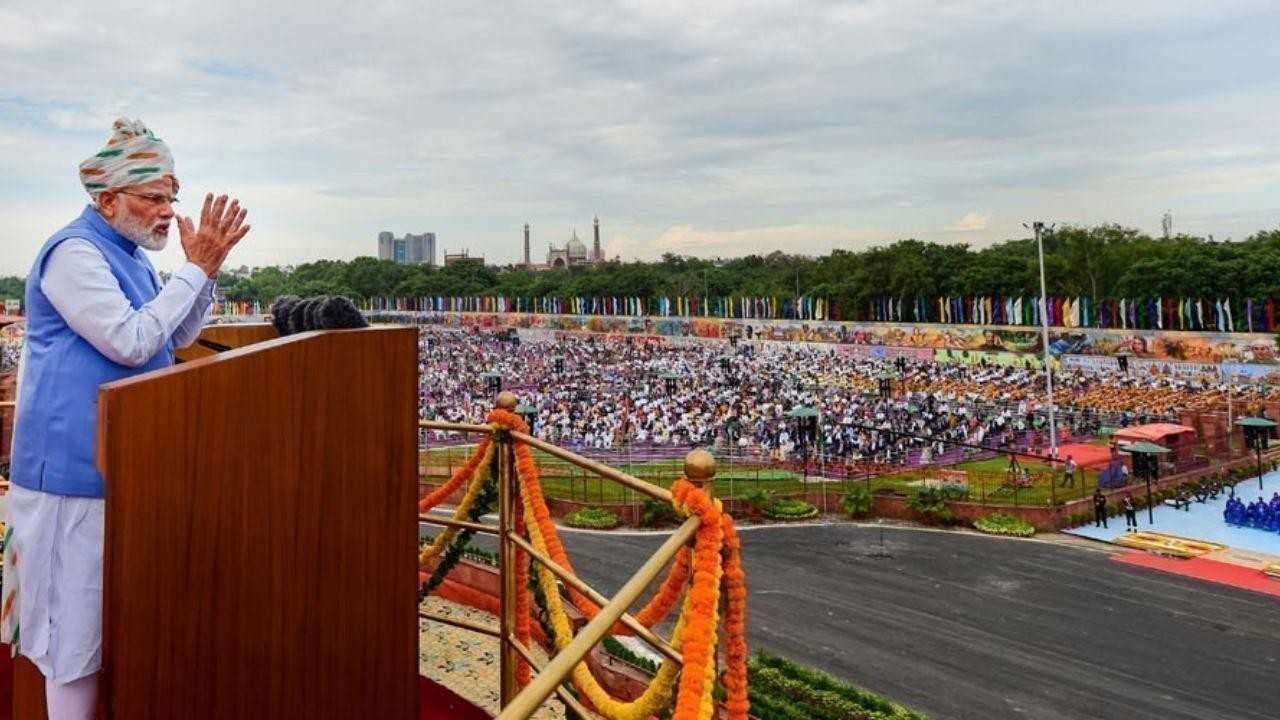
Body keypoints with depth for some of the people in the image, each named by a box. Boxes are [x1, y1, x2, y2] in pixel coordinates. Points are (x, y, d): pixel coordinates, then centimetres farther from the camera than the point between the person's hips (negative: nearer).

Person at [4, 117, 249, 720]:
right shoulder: (74, 252, -16)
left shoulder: (130, 255, 13)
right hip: (75, 464, -9)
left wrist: (207, 267, 0)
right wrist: (196, 268, -19)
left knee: (111, 618, 19)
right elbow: (132, 342, -23)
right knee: (79, 622, -1)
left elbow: (179, 337, 13)